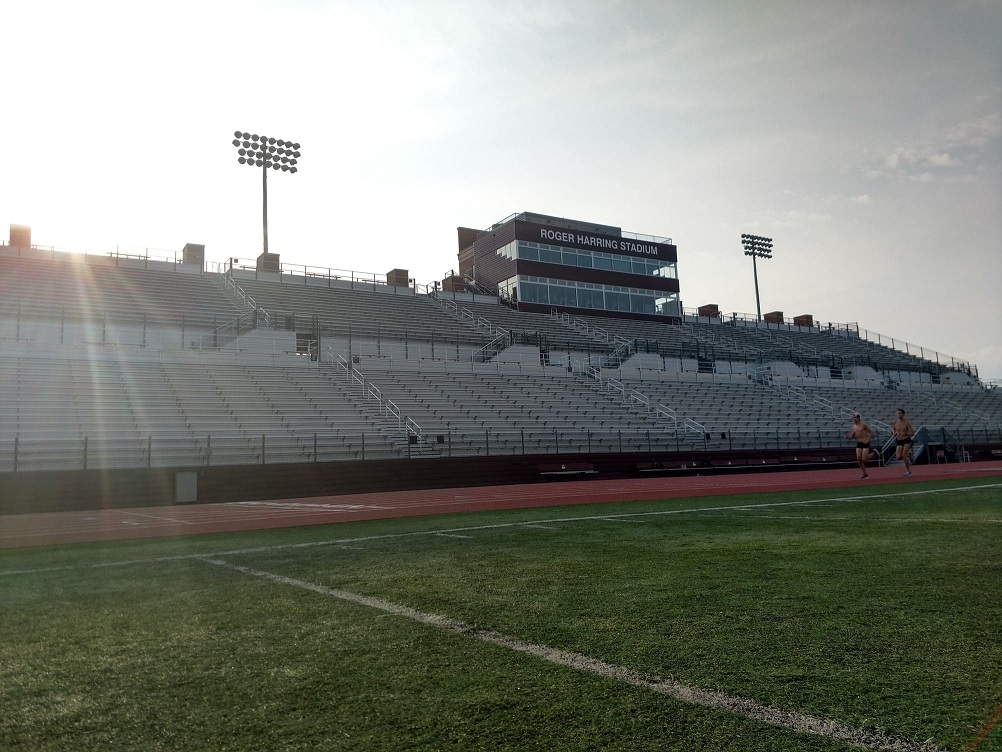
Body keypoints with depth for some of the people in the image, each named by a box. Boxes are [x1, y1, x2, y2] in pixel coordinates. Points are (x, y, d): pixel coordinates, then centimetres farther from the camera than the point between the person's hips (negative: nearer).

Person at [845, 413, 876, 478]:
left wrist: (868, 438, -18)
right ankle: (865, 474, 5)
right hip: (859, 444, 6)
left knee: (864, 459, -11)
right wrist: (848, 437, -4)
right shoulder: (854, 427, 10)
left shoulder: (863, 425, -9)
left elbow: (871, 432, -6)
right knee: (859, 459, -5)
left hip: (865, 443, -6)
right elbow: (852, 437, 17)